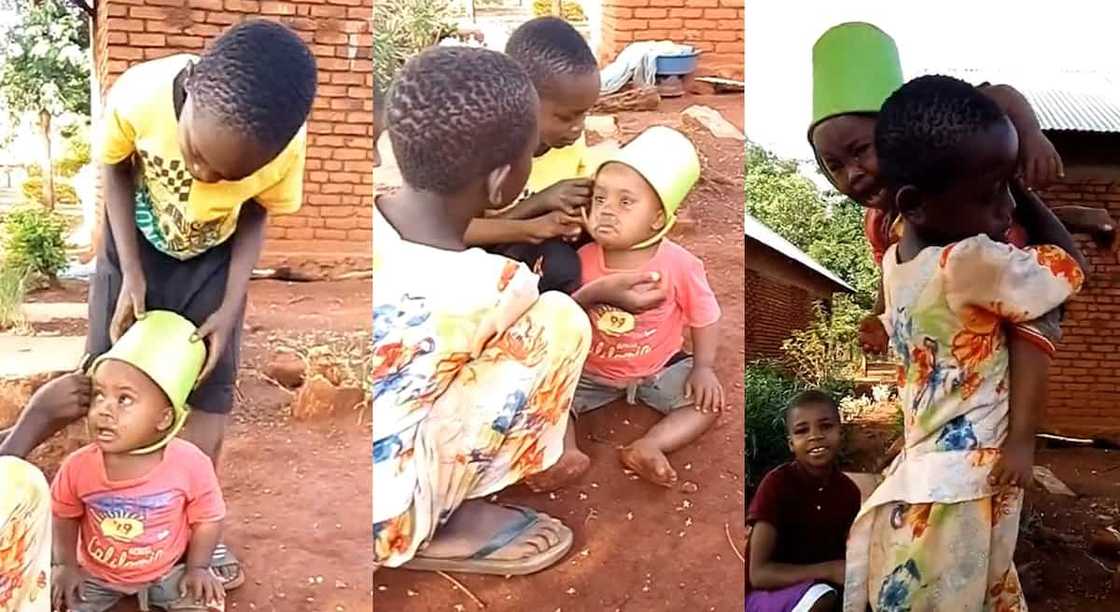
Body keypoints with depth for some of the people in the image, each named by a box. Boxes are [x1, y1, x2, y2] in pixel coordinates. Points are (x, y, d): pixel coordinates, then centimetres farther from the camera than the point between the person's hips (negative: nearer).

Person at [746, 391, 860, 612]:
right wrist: (829, 571, -30)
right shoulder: (777, 483, -18)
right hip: (764, 594, -6)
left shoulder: (848, 490, -1)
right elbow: (758, 573, -22)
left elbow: (845, 555, 7)